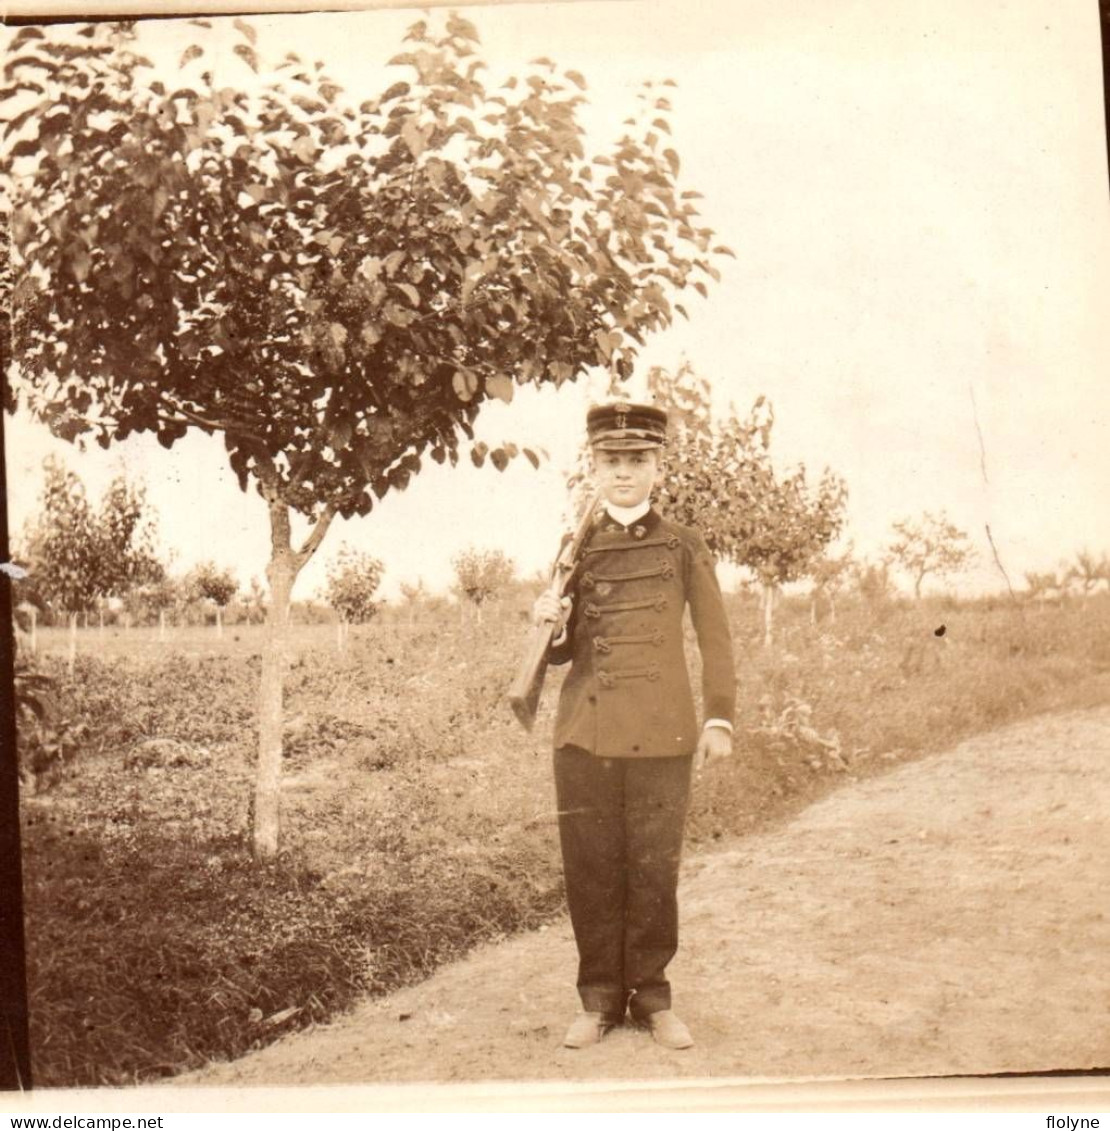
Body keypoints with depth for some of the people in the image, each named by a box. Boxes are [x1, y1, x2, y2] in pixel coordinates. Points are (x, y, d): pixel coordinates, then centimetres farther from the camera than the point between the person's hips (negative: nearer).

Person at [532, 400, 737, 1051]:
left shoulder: (685, 547, 6)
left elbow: (716, 639, 10)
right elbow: (561, 653, 13)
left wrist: (720, 720, 3)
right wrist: (550, 625, -9)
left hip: (662, 734, -1)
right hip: (586, 734, 2)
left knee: (655, 871, 3)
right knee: (591, 869, 5)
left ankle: (653, 997, 19)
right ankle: (601, 999, 19)